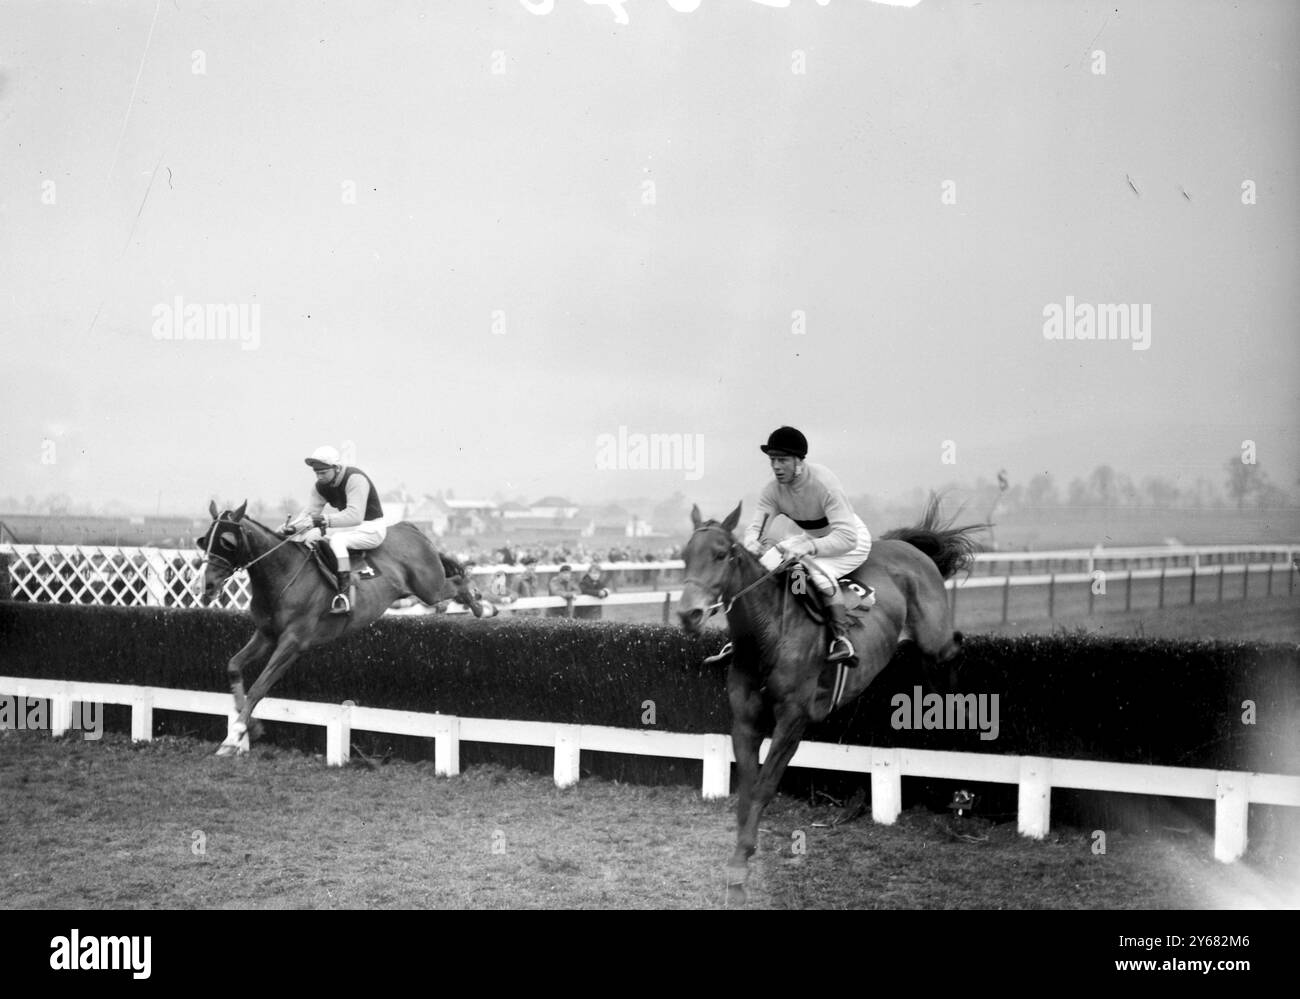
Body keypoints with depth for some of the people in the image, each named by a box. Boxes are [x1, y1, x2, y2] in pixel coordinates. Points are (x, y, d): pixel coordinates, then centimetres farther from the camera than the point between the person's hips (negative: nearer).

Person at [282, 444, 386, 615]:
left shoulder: (355, 479, -25)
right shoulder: (322, 485, 2)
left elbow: (355, 516, -34)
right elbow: (308, 511, 1)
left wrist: (324, 520, -40)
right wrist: (290, 525, -19)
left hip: (372, 527, -9)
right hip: (349, 527, 9)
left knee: (337, 539, -34)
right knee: (310, 536, -5)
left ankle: (345, 595, -36)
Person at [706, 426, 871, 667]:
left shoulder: (823, 482, -32)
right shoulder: (773, 489, -13)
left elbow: (846, 537, -36)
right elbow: (754, 527, -12)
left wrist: (806, 548, -46)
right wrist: (754, 544, -38)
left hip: (851, 541, -7)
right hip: (812, 538, 7)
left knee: (819, 570, -38)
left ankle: (842, 641, -33)